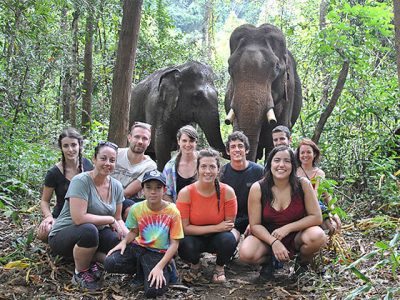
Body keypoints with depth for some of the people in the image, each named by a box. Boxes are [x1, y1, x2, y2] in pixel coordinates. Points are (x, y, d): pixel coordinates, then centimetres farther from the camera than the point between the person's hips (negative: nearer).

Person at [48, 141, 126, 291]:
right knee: (89, 230, -39)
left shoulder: (116, 186, 0)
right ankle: (80, 273, -12)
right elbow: (79, 218, -29)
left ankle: (90, 260, 2)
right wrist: (110, 220, -19)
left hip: (95, 234, 6)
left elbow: (118, 219, 7)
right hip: (63, 236, -5)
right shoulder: (81, 181, -20)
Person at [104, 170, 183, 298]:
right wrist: (124, 242, -8)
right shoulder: (136, 209, -4)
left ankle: (163, 270, 8)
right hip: (138, 247, 4)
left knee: (153, 290, -26)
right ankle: (141, 270, 5)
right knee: (110, 263, -21)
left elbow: (174, 244, -11)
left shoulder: (172, 212, -14)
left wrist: (160, 267, -20)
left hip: (158, 253, -4)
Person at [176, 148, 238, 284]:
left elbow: (229, 225, -7)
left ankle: (220, 268, 4)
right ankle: (195, 265, 7)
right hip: (194, 238, 0)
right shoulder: (185, 193, -18)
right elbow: (184, 228, -17)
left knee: (229, 240, -32)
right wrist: (216, 227, -22)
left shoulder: (227, 192, -16)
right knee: (185, 246, -33)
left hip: (217, 238, 0)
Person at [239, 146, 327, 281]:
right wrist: (273, 242, -27)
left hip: (296, 237, 0)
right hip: (267, 237, 0)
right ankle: (268, 261, 7)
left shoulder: (303, 184, -12)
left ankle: (302, 262, 3)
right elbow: (255, 225, -11)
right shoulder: (258, 188, -13)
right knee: (246, 254, -30)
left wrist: (287, 228, -20)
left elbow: (316, 217, -12)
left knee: (317, 236, -32)